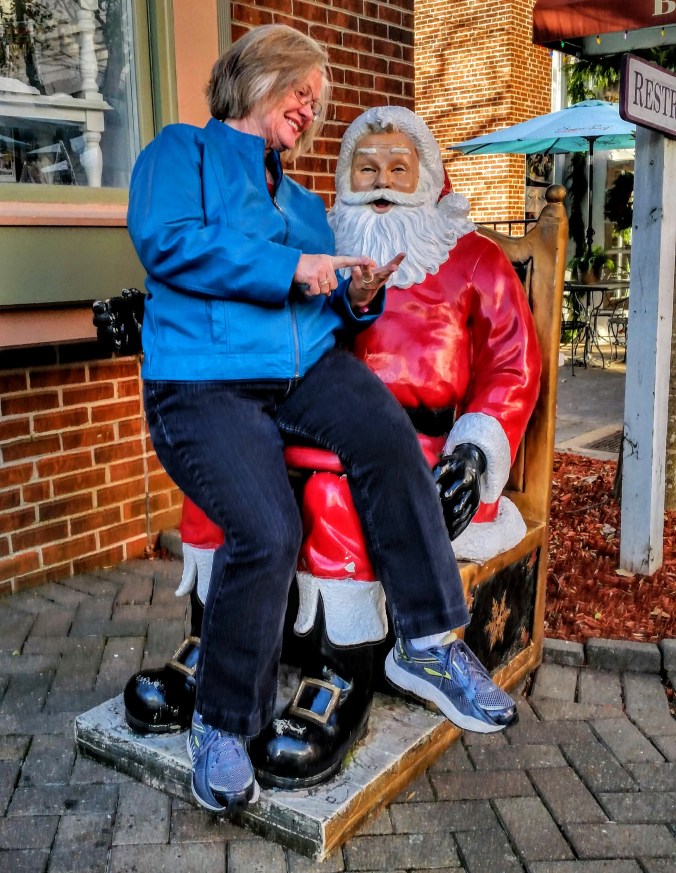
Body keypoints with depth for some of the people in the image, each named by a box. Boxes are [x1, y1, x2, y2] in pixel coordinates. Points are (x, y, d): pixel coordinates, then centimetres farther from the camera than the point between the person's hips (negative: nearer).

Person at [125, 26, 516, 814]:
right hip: (205, 384, -5)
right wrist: (288, 269, -11)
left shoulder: (302, 201, 30)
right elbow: (167, 242, -8)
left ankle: (428, 644, -16)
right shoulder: (183, 150, 12)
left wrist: (358, 299, 4)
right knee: (268, 531, -28)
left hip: (308, 370, 5)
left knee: (390, 438, -28)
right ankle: (220, 724, -6)